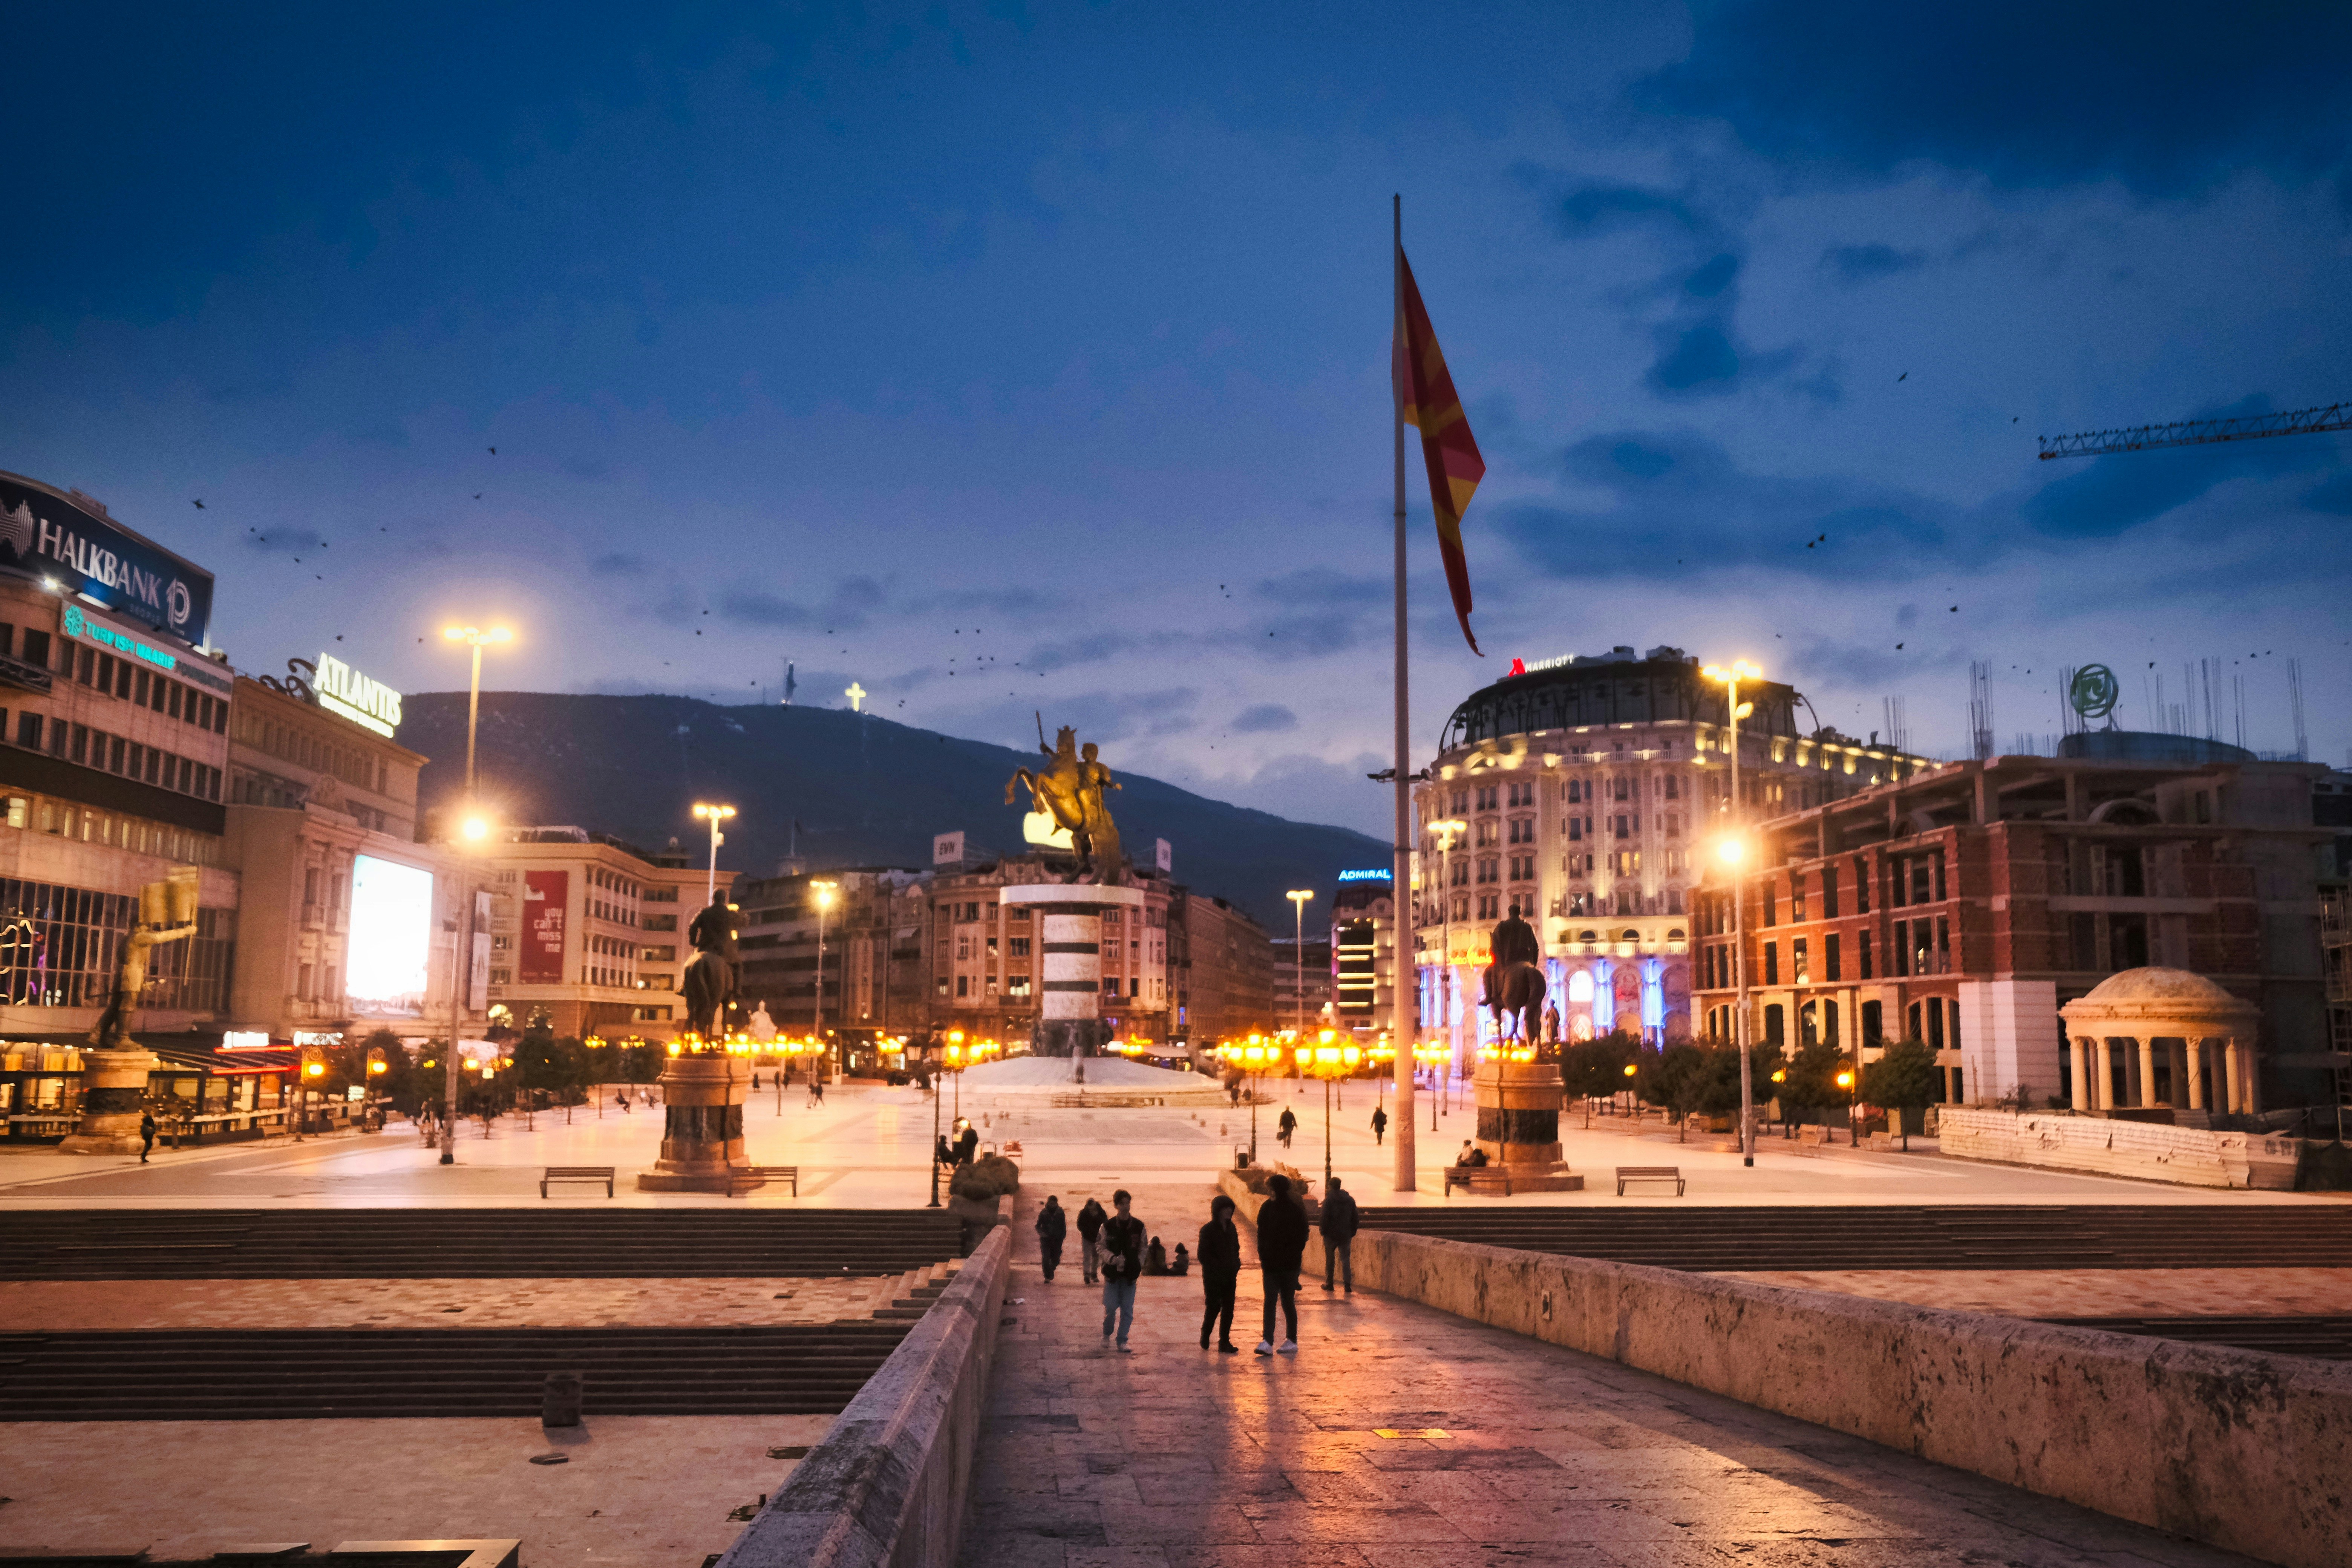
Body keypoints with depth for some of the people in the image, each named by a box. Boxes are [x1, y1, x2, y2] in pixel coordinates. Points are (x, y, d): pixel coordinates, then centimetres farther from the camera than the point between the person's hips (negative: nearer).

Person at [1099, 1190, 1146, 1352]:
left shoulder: (1139, 1226, 1)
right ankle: (1106, 1335, 25)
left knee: (1127, 1311, 2)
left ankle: (1122, 1341, 13)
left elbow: (1143, 1249, 10)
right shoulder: (1108, 1226, -3)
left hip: (1130, 1274, 1)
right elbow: (1101, 1247, 2)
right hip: (1112, 1273, -1)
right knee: (1110, 1308, 0)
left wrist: (1138, 1266, -2)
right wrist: (1112, 1259, -16)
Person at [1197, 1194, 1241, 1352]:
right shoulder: (1208, 1230, -9)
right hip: (1213, 1277, -6)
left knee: (1228, 1309, 3)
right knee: (1214, 1307, -4)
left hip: (1230, 1276, 6)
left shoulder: (1231, 1228, 10)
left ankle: (1224, 1342, 8)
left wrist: (1235, 1265, 3)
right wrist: (1218, 1268, -16)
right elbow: (1202, 1255, -11)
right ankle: (1205, 1336, 19)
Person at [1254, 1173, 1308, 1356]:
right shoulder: (1267, 1208, 4)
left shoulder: (1296, 1210, -8)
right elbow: (1262, 1235, 8)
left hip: (1289, 1265, -3)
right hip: (1270, 1263, 3)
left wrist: (1291, 1257, -12)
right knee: (1270, 1301, -3)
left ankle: (1292, 1341, 17)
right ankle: (1267, 1342, -8)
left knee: (1287, 1302, 5)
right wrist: (1263, 1257, -2)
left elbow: (1301, 1238, -6)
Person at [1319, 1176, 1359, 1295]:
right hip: (1346, 1235, 3)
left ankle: (1329, 1284, 14)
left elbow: (1324, 1218, -14)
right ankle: (1348, 1285, -7)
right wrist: (1352, 1232, 14)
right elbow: (1355, 1218, 8)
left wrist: (1323, 1230, -1)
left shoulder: (1328, 1200, -10)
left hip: (1331, 1235, -3)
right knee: (1346, 1260, 3)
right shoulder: (1350, 1200, 5)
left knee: (1330, 1259, 10)